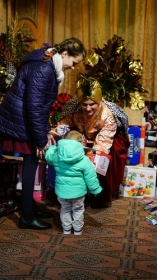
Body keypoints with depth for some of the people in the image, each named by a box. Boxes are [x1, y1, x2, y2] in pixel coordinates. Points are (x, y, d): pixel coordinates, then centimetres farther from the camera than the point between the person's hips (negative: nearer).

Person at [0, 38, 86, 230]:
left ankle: (30, 207, 29)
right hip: (21, 122, -10)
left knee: (31, 163, 15)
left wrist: (46, 131, 12)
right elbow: (34, 106, -25)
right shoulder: (42, 69, -23)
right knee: (31, 163, -2)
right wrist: (41, 139, -21)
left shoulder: (49, 66, 9)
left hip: (25, 120, 10)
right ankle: (27, 217, 7)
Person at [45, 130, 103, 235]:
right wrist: (96, 189, 2)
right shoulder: (84, 160, -17)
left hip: (62, 191, 2)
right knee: (78, 210, 19)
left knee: (65, 210, 22)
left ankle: (66, 229, 32)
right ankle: (78, 230, 30)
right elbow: (91, 178, -12)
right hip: (78, 192, -2)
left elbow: (48, 156, 17)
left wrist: (52, 147, 35)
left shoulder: (57, 156, -8)